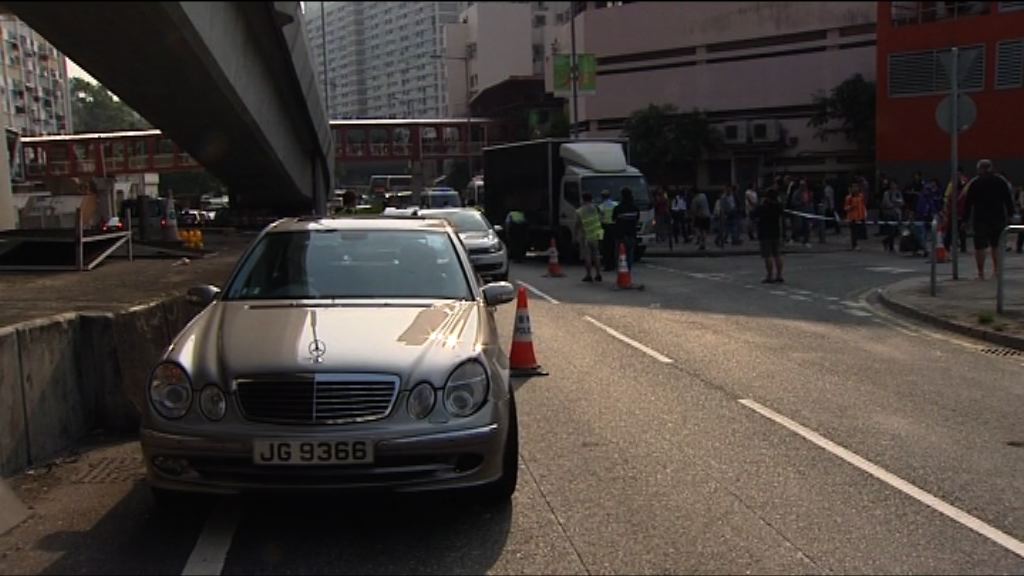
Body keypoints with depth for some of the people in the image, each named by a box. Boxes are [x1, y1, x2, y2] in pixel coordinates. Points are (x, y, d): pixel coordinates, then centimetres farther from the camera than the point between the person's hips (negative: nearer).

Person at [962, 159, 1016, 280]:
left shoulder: (973, 183, -1)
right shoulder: (1001, 181, 5)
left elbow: (968, 203, -2)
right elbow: (1009, 200, 6)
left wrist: (966, 219, 1)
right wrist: (1010, 214, 11)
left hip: (980, 219, -2)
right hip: (998, 218, 2)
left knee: (980, 246, -2)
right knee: (996, 245, 18)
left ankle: (981, 273, -5)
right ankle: (996, 268, 11)